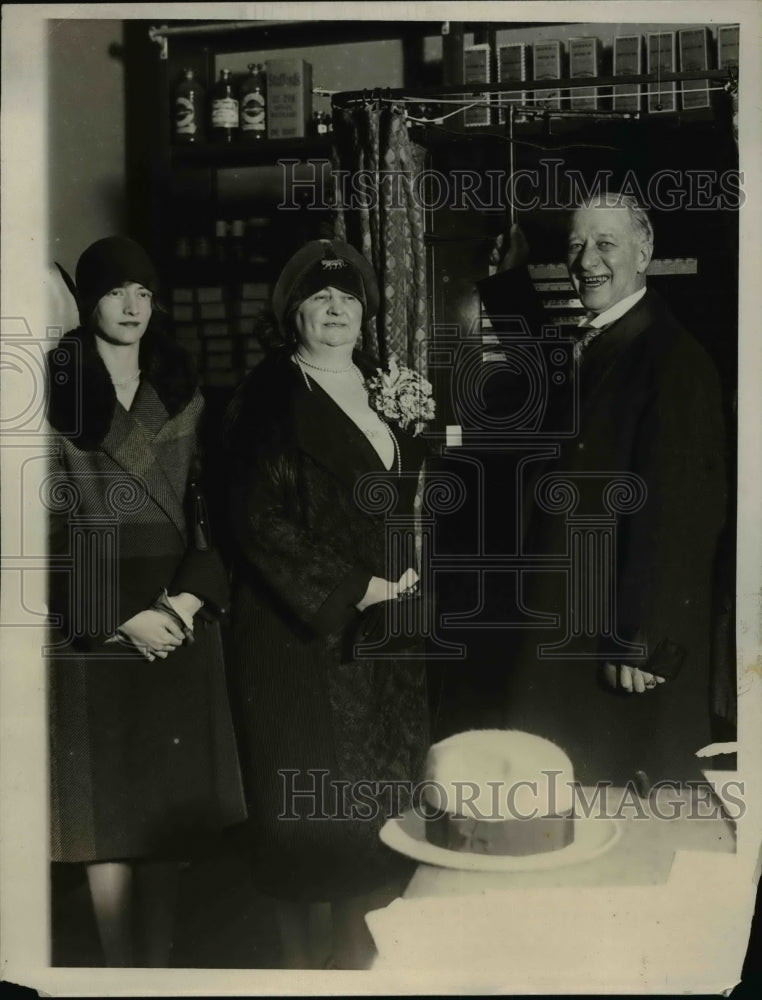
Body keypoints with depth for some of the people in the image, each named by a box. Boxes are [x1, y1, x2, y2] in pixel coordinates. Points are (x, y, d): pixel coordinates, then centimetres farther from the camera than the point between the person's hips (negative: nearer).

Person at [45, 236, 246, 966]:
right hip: (94, 627, -3)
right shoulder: (57, 391, -1)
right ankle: (122, 970, 15)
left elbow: (206, 503, 8)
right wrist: (124, 619, -11)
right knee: (109, 811, 1)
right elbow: (51, 523, -6)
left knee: (169, 805, 7)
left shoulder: (180, 392, 11)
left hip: (178, 619, 3)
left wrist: (191, 597, -7)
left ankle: (160, 961, 20)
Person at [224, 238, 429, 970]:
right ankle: (306, 957, 20)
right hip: (302, 628, -6)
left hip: (387, 627, 6)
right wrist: (348, 590, -15)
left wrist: (408, 569, 4)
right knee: (311, 798, 2)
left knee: (381, 793, 10)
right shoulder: (270, 395, -7)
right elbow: (259, 519, -13)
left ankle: (358, 946, 28)